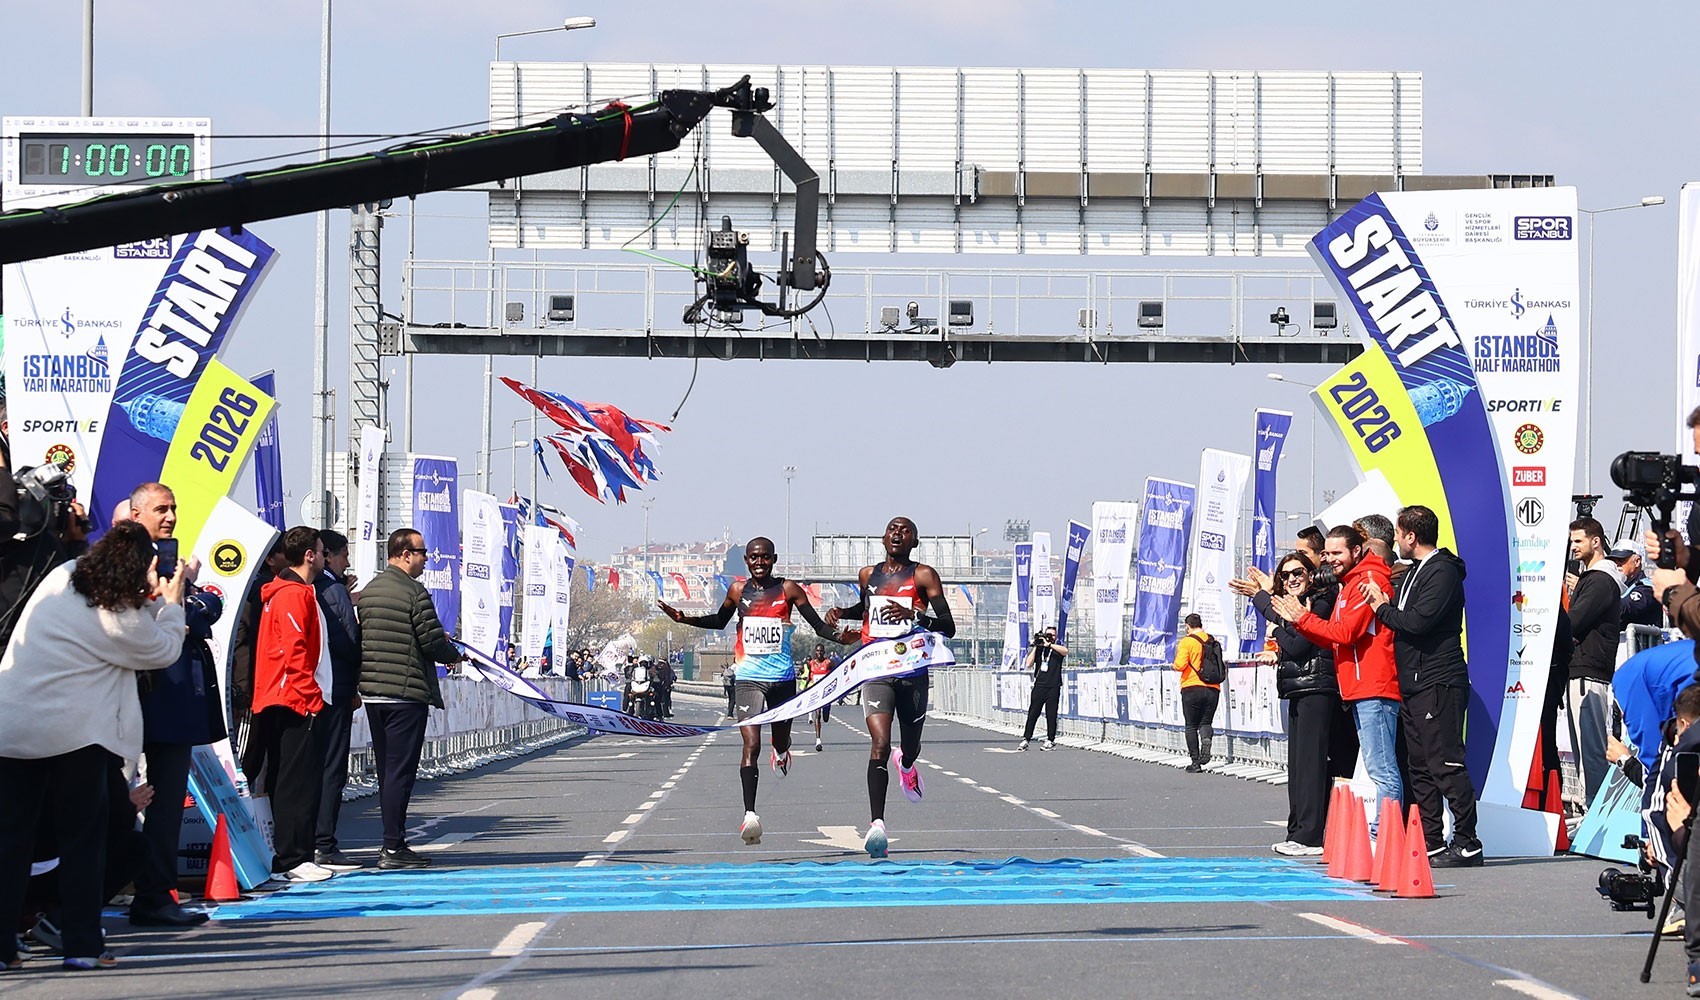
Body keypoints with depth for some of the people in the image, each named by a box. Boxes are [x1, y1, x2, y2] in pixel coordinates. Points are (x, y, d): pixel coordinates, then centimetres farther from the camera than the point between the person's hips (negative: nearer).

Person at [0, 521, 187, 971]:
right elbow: (165, 650, 5)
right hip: (72, 731, -5)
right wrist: (172, 602, 18)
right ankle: (83, 945, 5)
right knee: (81, 839, 6)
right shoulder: (123, 618, -12)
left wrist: (150, 597, 23)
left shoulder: (60, 578, 4)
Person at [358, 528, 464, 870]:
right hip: (407, 693, -7)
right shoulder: (414, 592, -12)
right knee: (401, 771, -6)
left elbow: (361, 639, 15)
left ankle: (392, 843, 17)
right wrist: (454, 654, 7)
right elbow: (433, 643, -14)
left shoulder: (368, 592, 12)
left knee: (387, 771, 13)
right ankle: (393, 848, -7)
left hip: (373, 693, 8)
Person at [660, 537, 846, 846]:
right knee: (751, 745, -16)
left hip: (783, 678, 1)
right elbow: (719, 621, 23)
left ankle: (781, 752, 58)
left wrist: (842, 637, -18)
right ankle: (749, 815, -23)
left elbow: (818, 625, 1)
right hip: (749, 678, 0)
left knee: (782, 742, 17)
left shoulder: (788, 590, -1)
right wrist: (684, 619, 10)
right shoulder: (738, 590, 5)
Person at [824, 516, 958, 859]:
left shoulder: (924, 575, -2)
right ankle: (877, 824, -27)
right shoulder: (868, 575, 11)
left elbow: (948, 627, -9)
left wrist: (913, 615, -26)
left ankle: (906, 763, 58)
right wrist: (842, 612, 13)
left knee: (910, 747, 17)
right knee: (879, 745, -19)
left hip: (912, 670, -1)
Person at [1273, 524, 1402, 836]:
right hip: (1360, 691, 11)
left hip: (1373, 689, -11)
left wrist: (1303, 618, -6)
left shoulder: (1368, 581, -8)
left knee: (1381, 769, -12)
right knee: (1379, 768, 9)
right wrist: (1298, 620, 10)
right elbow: (1335, 640, 21)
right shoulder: (1349, 585, 24)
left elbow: (1345, 633, -15)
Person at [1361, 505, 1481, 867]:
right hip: (1413, 684, 10)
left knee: (1446, 764, -11)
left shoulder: (1443, 572, -11)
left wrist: (1382, 608, -6)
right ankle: (1431, 843, 13)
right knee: (1421, 767, 10)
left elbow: (1418, 622, -20)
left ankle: (1467, 843, -10)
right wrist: (1386, 604, 3)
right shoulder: (1414, 572, 21)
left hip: (1438, 684, -10)